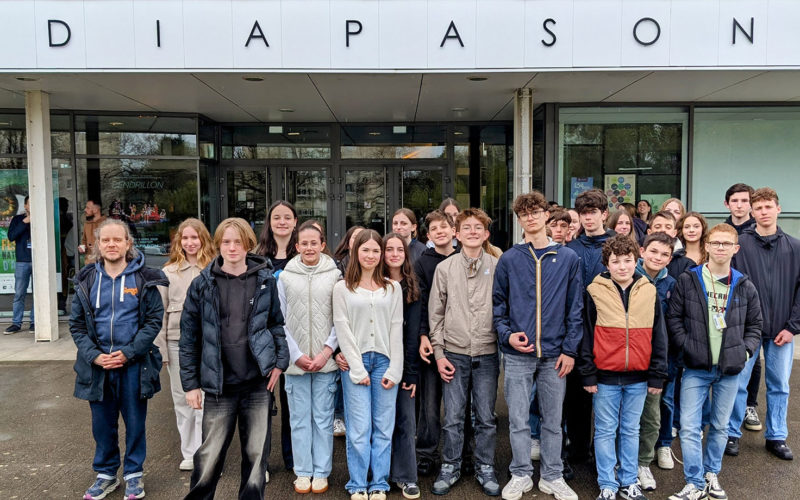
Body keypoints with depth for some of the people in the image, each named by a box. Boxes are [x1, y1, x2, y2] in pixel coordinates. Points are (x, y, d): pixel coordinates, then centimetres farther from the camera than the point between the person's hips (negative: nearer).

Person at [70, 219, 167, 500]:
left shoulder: (144, 279, -4)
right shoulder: (86, 281, 4)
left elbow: (154, 320, -7)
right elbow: (77, 324, 5)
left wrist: (128, 353, -15)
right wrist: (94, 355, -9)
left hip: (134, 365, -2)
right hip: (97, 365, 2)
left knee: (135, 422, 8)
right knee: (103, 423, 12)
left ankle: (133, 474, 25)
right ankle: (106, 474, 30)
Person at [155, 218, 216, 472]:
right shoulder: (169, 271, 6)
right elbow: (161, 311, 7)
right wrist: (160, 347, 2)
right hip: (177, 341, 3)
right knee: (182, 400, 12)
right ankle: (189, 453, 25)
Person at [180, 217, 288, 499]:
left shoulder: (265, 280, 1)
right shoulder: (203, 284, -2)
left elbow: (276, 324, 10)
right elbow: (189, 336, 1)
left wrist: (280, 361, -1)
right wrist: (190, 383, -1)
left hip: (258, 383, 1)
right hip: (219, 384, -1)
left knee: (257, 454, 9)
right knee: (209, 455, 7)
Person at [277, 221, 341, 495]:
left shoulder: (334, 275, -1)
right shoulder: (285, 277, 1)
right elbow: (280, 320, 2)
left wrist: (327, 351, -9)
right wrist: (296, 355, -5)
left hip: (326, 360, -1)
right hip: (295, 361, 1)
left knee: (323, 418, 7)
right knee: (300, 418, 9)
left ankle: (321, 472, 21)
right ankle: (303, 472, 23)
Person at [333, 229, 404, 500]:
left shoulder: (392, 288, 9)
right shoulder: (343, 288, 4)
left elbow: (396, 328, 5)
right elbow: (343, 328, -1)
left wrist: (394, 369, -3)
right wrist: (357, 368, -7)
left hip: (385, 361, 2)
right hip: (356, 363, -1)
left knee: (384, 428, 5)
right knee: (359, 428, -1)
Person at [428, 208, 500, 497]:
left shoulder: (497, 267, 0)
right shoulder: (444, 268, 2)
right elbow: (436, 313, 3)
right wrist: (439, 353, 0)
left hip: (487, 354, 0)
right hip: (454, 354, 0)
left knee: (486, 417, 9)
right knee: (453, 417, 6)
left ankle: (485, 469, 26)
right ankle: (450, 467, 24)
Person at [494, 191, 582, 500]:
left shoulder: (568, 259, 3)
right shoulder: (509, 260, 2)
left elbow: (576, 308, 2)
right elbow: (497, 303, 6)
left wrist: (570, 349, -3)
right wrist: (506, 334, -8)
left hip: (555, 354, 0)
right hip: (517, 354, 0)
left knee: (553, 420, 12)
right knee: (518, 420, 7)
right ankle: (521, 475, 24)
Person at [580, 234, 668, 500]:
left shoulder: (649, 292, 2)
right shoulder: (595, 292, -6)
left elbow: (658, 336, 5)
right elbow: (586, 336, -4)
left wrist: (657, 376, 3)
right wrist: (588, 374, -5)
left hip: (638, 377, 2)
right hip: (606, 376, -2)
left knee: (631, 430, 15)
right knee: (605, 431, 8)